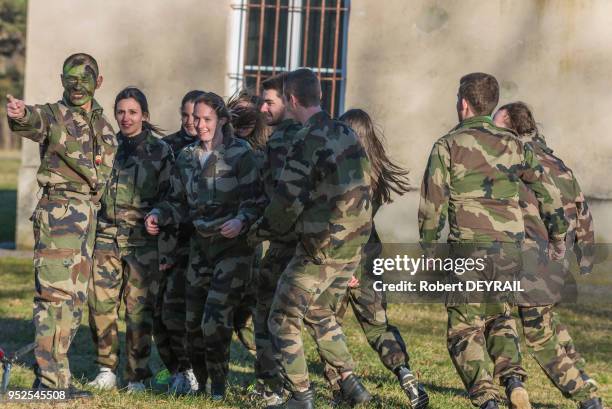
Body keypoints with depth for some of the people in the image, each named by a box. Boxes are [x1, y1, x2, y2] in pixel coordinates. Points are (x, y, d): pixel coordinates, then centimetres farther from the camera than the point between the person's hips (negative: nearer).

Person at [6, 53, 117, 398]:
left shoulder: (102, 124, 15)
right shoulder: (53, 116, -5)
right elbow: (33, 122, -29)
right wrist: (20, 114, -52)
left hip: (89, 214, 7)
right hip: (58, 211, -7)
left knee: (75, 298, 9)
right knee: (54, 293, -12)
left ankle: (57, 374, 15)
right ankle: (50, 378, -13)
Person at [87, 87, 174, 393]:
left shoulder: (160, 151, 2)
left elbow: (169, 197, 4)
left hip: (142, 241, -3)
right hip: (106, 237, 3)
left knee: (139, 309, -4)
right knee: (100, 304, -2)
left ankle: (137, 376, 4)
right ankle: (106, 369, 11)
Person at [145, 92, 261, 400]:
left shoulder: (240, 154, -8)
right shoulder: (186, 157, 9)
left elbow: (253, 200, -10)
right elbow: (179, 203, 14)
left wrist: (241, 221, -29)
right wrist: (159, 215, -5)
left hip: (233, 247, -6)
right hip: (201, 246, 6)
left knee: (216, 320, -15)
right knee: (193, 321, 6)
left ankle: (218, 387, -2)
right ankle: (199, 383, 23)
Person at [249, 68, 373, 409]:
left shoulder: (308, 142, -16)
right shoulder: (347, 134, 8)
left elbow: (288, 202, -15)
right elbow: (366, 186, 16)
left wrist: (260, 232, 2)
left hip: (321, 249, -8)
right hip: (354, 245, 8)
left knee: (284, 319, 4)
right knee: (321, 313, 25)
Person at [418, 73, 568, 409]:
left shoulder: (447, 146, -2)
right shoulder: (512, 145, 10)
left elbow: (432, 204, -3)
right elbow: (548, 192, 8)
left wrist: (428, 248, 9)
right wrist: (558, 235, 20)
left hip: (469, 246, -4)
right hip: (510, 248, 4)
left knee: (465, 329, 3)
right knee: (500, 318, 22)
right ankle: (513, 379, -1)